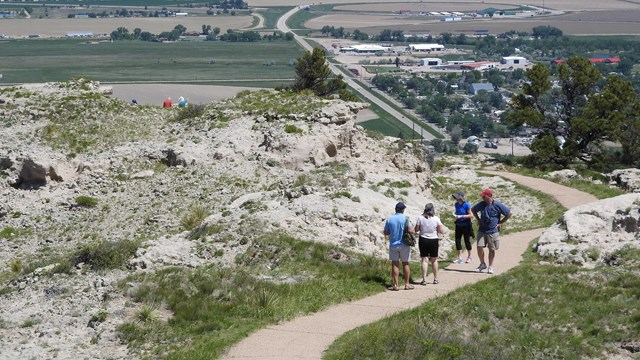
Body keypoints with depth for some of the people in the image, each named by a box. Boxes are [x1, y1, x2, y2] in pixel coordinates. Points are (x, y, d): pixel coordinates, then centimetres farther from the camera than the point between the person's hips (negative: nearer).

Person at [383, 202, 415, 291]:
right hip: (404, 244, -1)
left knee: (395, 264, 3)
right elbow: (410, 230, -19)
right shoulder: (406, 219, -9)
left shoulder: (389, 219, 0)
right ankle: (407, 284, 13)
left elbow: (386, 233, 3)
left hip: (393, 245, 2)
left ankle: (395, 285, 0)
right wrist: (412, 229, 3)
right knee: (405, 264, 9)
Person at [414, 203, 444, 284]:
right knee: (434, 260, 13)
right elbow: (440, 231, -6)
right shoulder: (436, 219, -8)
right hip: (433, 240, 0)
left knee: (424, 259, 2)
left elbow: (416, 230, -3)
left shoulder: (420, 218, -7)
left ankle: (424, 279, -3)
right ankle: (435, 279, 20)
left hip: (423, 240, 0)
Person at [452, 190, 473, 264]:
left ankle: (469, 257, 20)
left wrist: (461, 216, -23)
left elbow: (471, 215, -16)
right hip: (458, 225, 6)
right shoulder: (456, 204, 3)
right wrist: (455, 215, -2)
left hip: (466, 225, -6)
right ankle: (459, 257, 12)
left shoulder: (466, 205, -17)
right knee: (457, 240, 3)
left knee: (467, 241, 5)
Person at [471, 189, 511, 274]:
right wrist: (478, 220, 13)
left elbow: (509, 214, -1)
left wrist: (500, 223, -2)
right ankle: (482, 264, 14)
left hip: (493, 231, -3)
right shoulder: (481, 204, 2)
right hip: (482, 230, 3)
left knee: (492, 249, 3)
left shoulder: (498, 205, -9)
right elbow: (473, 210, 22)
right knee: (479, 247, -5)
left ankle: (490, 267, 14)